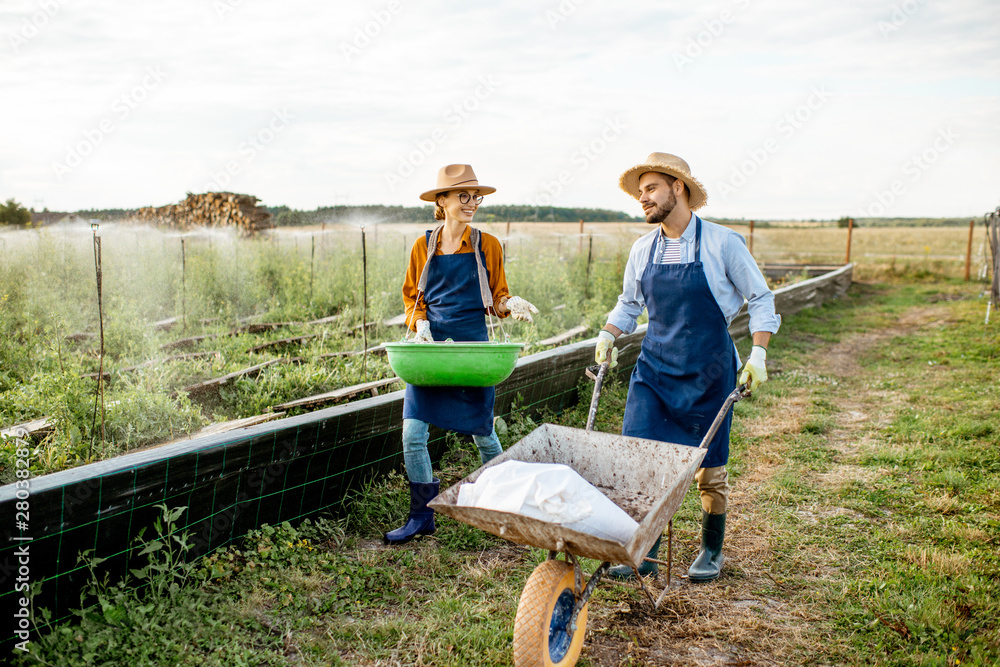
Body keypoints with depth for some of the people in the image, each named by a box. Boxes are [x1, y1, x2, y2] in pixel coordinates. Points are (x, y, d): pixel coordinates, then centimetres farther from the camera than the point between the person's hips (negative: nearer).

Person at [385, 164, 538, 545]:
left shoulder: (488, 246, 2)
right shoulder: (424, 247, 4)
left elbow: (496, 297, 6)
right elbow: (412, 296, 11)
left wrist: (510, 304, -15)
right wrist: (420, 322, -8)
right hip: (429, 347, 1)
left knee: (482, 432, 8)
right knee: (413, 433, -5)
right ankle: (422, 516, 11)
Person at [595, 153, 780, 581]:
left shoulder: (722, 243, -8)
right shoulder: (643, 249, 4)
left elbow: (760, 298, 0)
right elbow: (629, 303, 18)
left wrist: (758, 354, -10)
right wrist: (608, 335, 1)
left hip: (709, 370, -3)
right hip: (654, 366, 4)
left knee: (709, 466, 7)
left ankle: (712, 551, 28)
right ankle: (643, 555, 6)